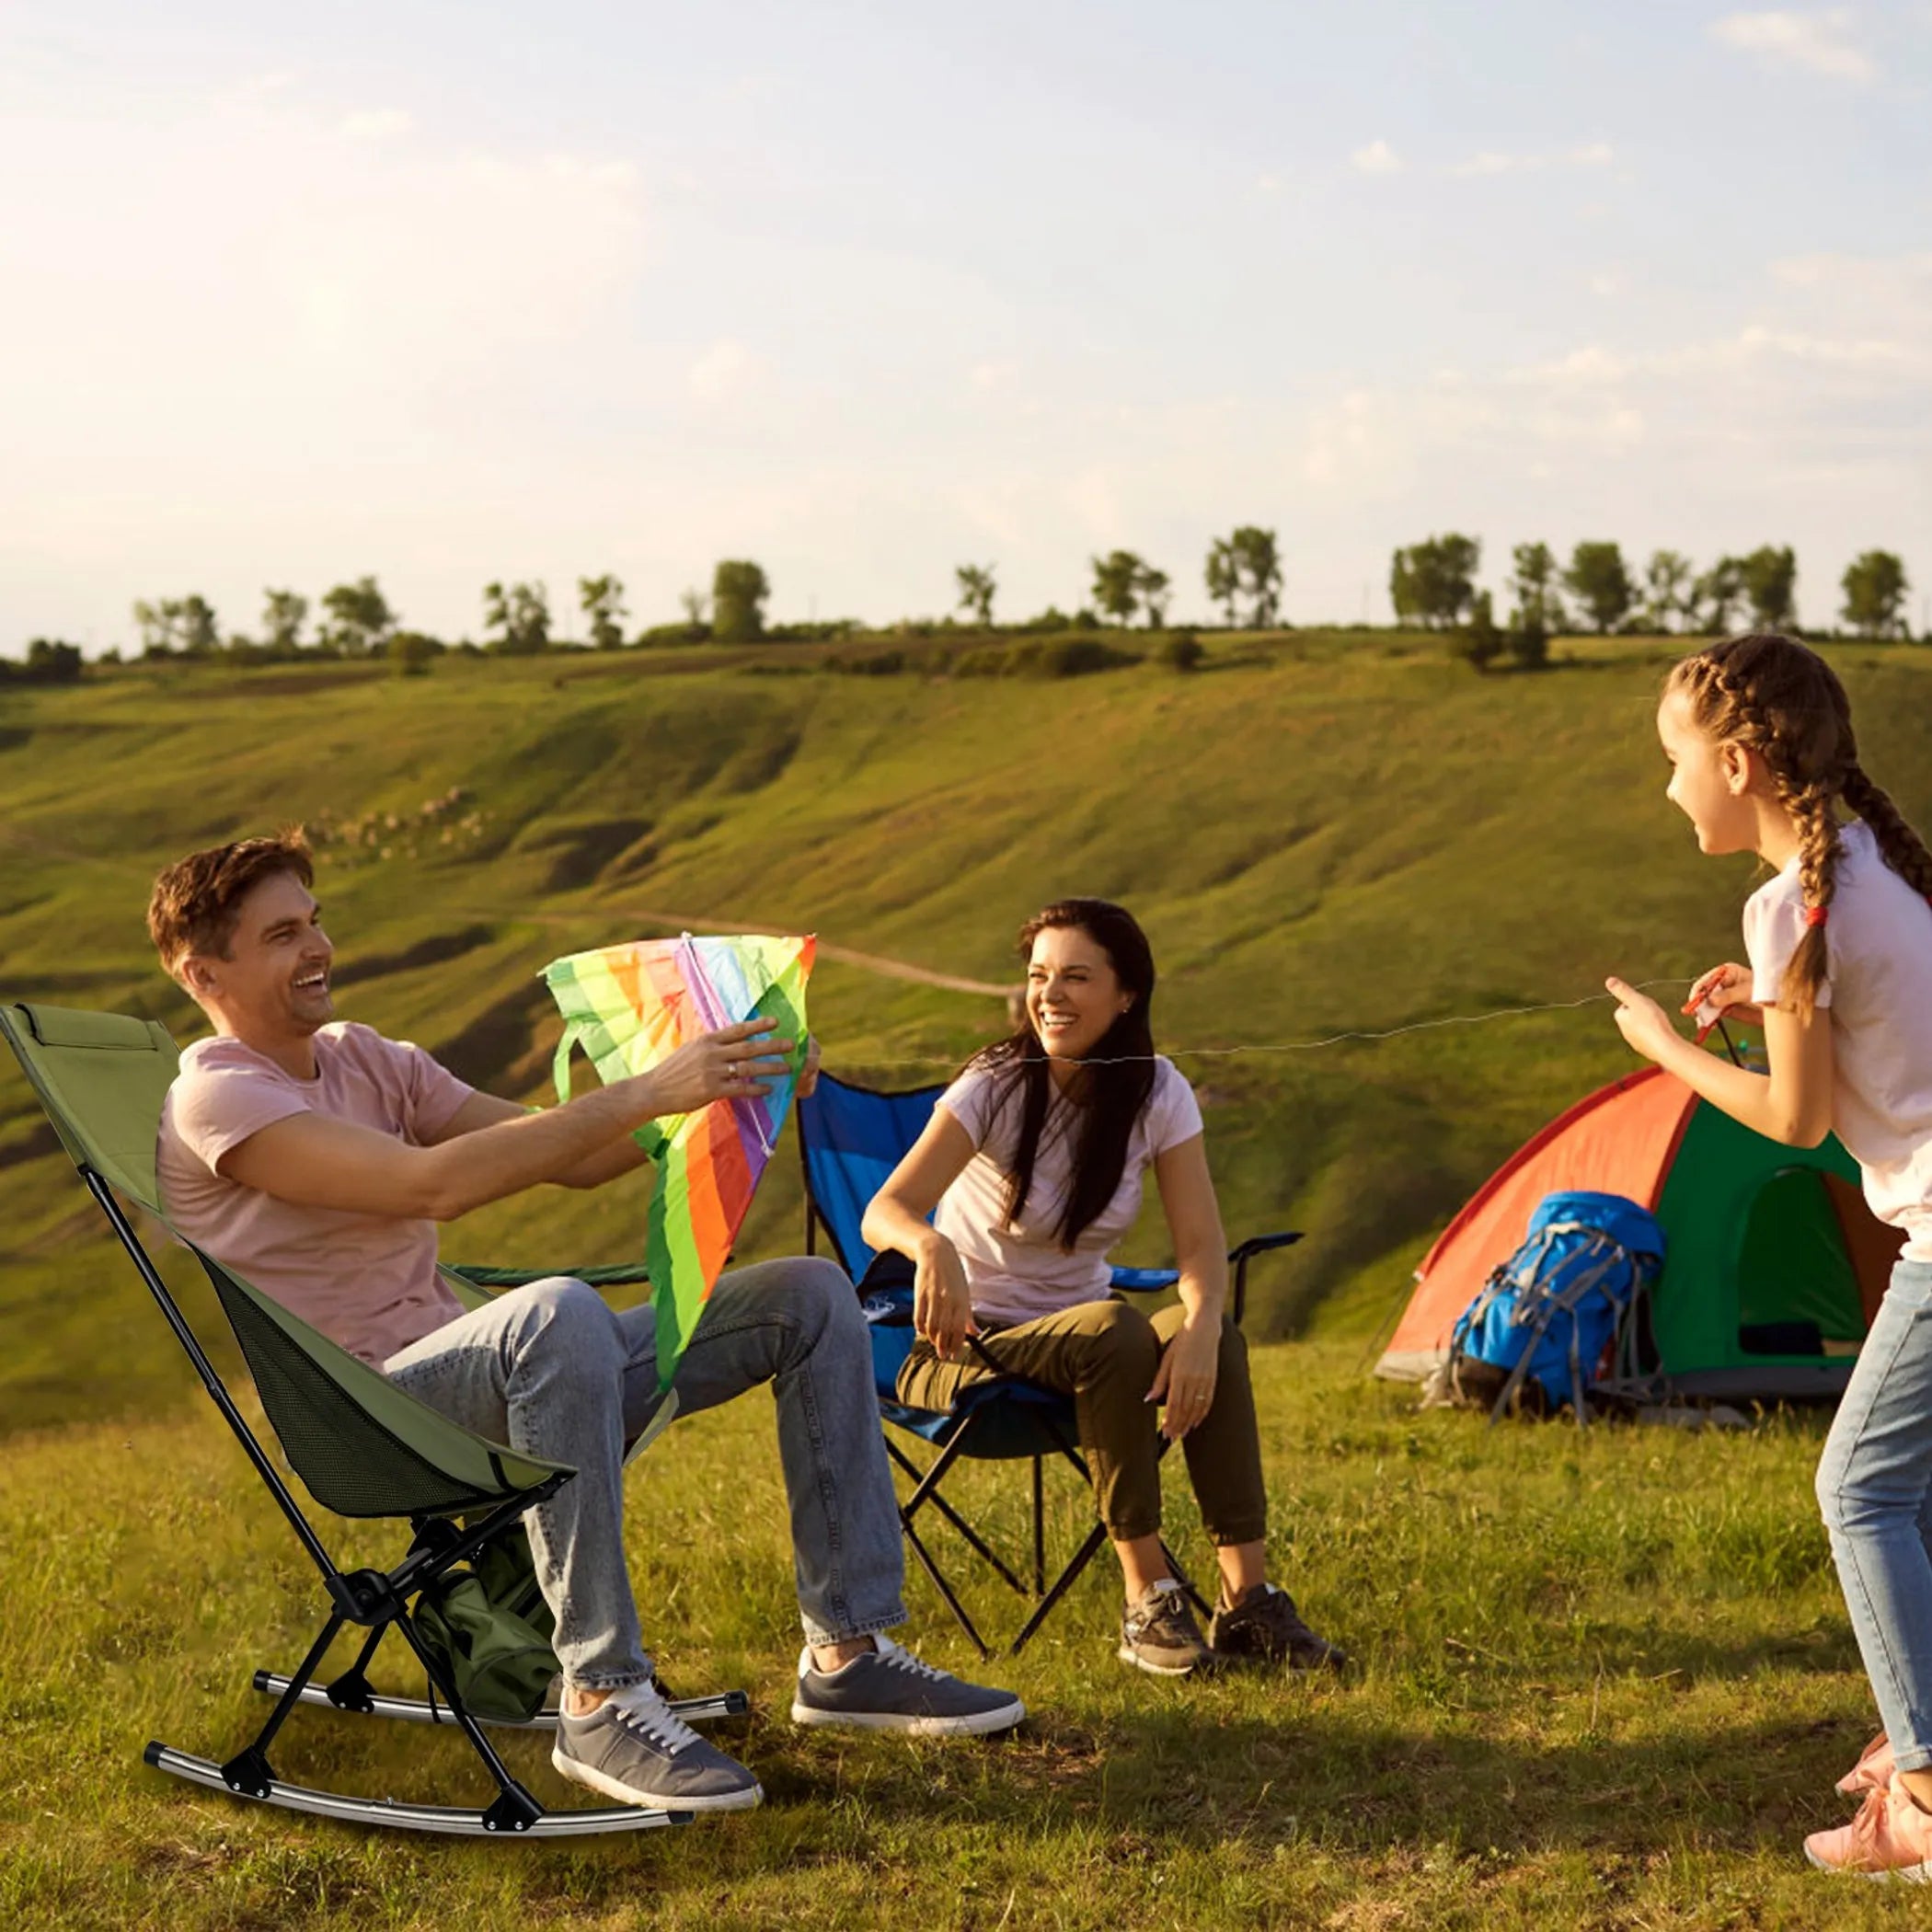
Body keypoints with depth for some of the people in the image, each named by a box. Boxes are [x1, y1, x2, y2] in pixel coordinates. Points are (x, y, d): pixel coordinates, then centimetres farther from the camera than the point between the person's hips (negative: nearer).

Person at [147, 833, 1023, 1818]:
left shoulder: (363, 1058, 16)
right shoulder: (214, 1100, -11)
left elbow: (570, 1157, 11)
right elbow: (433, 1184, -26)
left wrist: (719, 1086, -5)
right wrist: (643, 1093, -27)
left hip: (478, 1379, 9)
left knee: (808, 1295, 0)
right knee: (559, 1311, -41)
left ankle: (847, 1652, 0)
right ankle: (601, 1701, -35)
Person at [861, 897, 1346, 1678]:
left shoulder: (1157, 1092, -6)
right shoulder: (996, 1087, -18)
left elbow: (1200, 1241, -12)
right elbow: (884, 1210, -31)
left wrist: (1202, 1323, -35)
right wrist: (931, 1247, -55)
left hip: (1077, 1337, 4)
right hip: (964, 1352, -4)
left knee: (1217, 1342, -27)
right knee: (1113, 1332, -35)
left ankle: (1247, 1600, -24)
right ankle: (1147, 1599, -26)